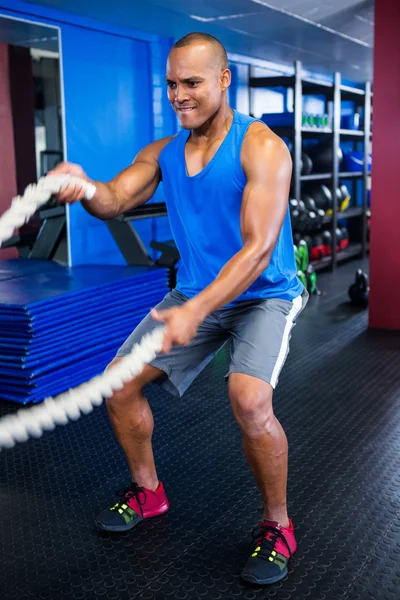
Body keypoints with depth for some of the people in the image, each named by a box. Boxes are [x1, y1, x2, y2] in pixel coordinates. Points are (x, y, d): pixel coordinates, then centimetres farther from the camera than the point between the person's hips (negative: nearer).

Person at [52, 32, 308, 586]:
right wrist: (82, 184, -37)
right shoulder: (162, 154, 2)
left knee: (249, 399, -30)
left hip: (262, 295, -6)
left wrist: (196, 311, -39)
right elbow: (115, 201, -13)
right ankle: (147, 492, 25)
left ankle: (277, 527, -3)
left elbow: (258, 248, -27)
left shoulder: (261, 147, -17)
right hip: (195, 292, 6)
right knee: (120, 381, 0)